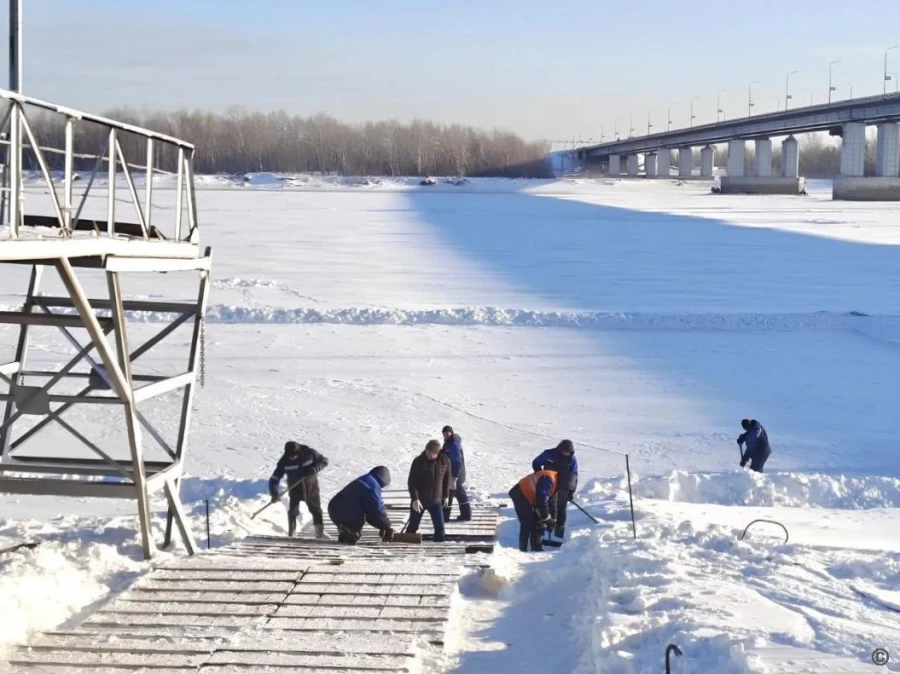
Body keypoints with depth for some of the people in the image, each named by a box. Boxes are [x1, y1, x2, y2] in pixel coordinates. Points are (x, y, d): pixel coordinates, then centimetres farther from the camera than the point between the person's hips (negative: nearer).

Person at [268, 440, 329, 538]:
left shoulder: (309, 453, -18)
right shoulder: (284, 461, -18)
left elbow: (324, 461, -7)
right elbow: (275, 478, -17)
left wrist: (315, 469, -26)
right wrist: (274, 493, -30)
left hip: (311, 486, 1)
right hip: (295, 488, -1)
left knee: (316, 509, 7)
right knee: (293, 510, -7)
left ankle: (320, 532, 22)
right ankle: (291, 534, 6)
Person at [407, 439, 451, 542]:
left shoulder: (444, 461, -6)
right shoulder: (418, 461, -14)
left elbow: (446, 479, 9)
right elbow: (411, 482, -13)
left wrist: (445, 495, 12)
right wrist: (415, 499, -21)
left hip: (436, 501, 2)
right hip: (419, 500, -2)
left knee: (440, 528, -2)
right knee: (412, 527, 7)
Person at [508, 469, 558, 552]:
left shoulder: (555, 481, 6)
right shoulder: (548, 479, -26)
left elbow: (550, 500, 13)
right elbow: (542, 500, -30)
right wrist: (546, 517, -21)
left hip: (530, 498, 10)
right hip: (521, 495, -10)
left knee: (539, 523, 10)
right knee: (528, 524, -13)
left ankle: (536, 548, 16)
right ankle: (523, 549, -8)